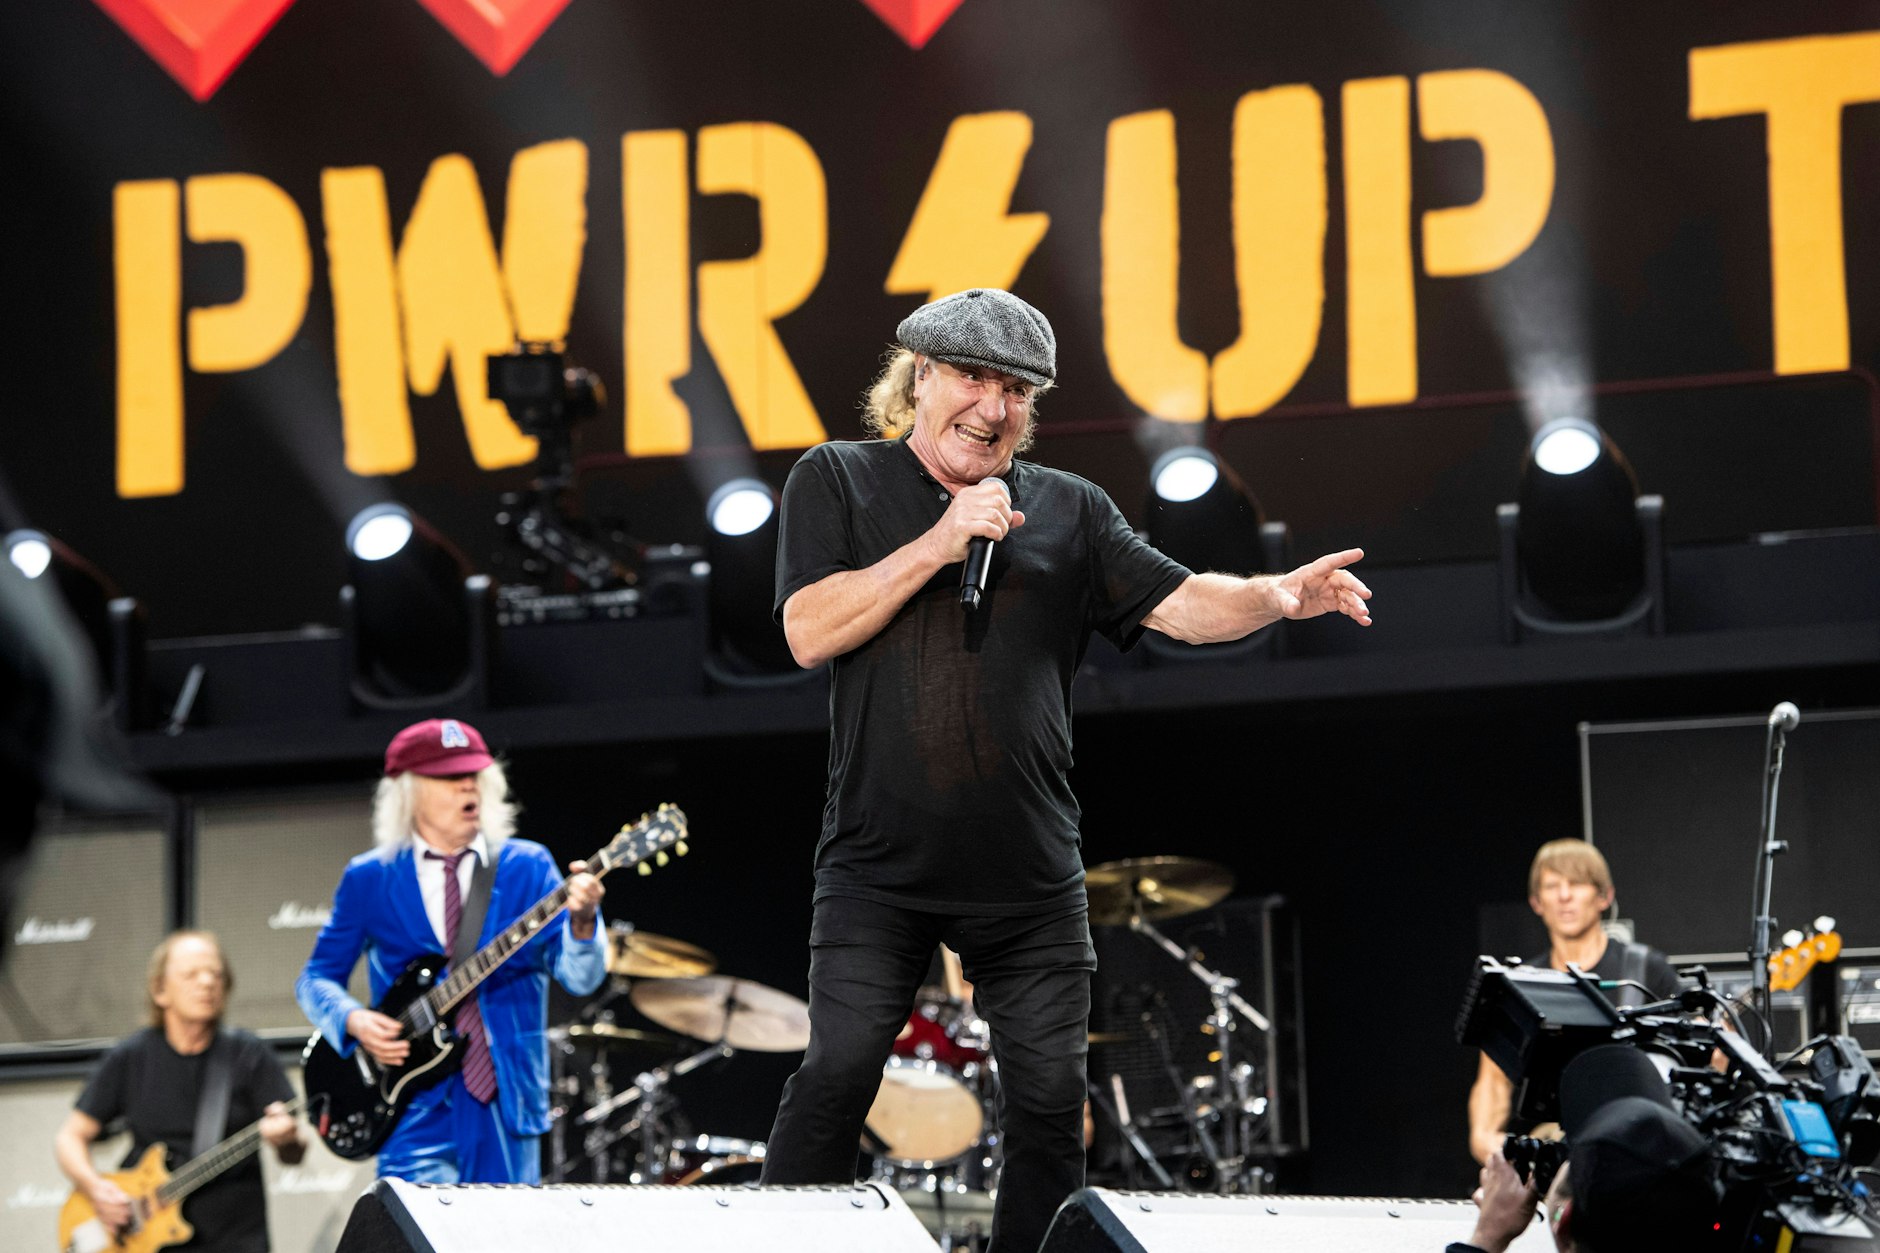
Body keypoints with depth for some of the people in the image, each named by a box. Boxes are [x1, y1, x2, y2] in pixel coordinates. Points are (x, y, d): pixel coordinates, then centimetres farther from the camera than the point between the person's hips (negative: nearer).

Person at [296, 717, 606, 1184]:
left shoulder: (527, 867, 5)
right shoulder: (369, 879, 4)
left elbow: (580, 977, -5)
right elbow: (317, 978, 12)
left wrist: (581, 920, -26)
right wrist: (354, 1021, -9)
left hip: (510, 1100, 1)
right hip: (420, 1106, -1)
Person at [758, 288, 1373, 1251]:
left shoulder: (1068, 510, 12)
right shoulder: (837, 482, 6)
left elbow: (1181, 604, 3)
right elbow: (809, 630, -7)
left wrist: (1281, 594, -17)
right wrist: (940, 544, -12)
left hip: (1029, 876, 3)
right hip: (879, 862, -3)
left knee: (1050, 1101, 2)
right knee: (839, 1073, -11)